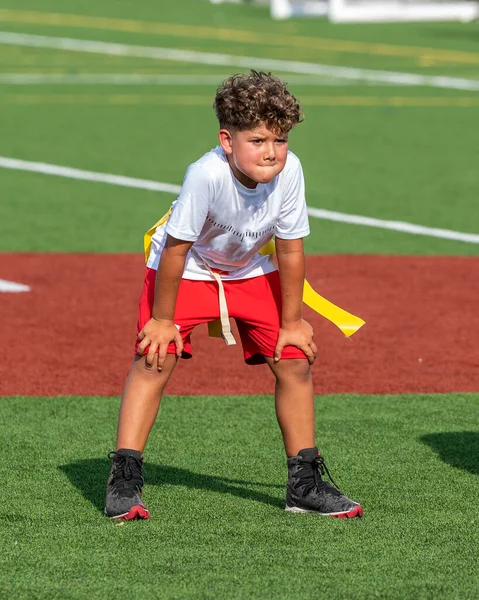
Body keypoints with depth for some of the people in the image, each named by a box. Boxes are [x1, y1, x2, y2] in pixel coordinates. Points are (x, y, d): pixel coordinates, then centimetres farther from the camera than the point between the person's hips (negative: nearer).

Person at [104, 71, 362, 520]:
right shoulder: (207, 174, -37)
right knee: (154, 359, -19)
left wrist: (291, 320, -4)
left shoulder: (289, 170, -26)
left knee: (295, 359, -1)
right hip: (187, 268, -4)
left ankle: (305, 483, 11)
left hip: (250, 271, 4)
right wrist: (162, 318, -18)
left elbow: (290, 249, -13)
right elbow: (176, 247, -26)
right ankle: (124, 480, -14)